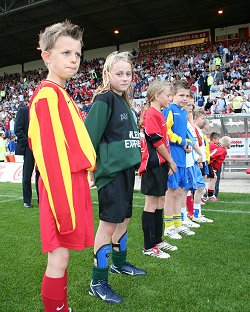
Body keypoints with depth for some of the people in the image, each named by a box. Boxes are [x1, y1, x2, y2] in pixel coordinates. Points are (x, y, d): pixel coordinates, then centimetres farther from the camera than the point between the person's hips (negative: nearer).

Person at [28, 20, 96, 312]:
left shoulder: (60, 95, 17)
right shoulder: (48, 95, -13)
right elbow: (50, 156, -20)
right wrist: (64, 207, -20)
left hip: (75, 184, 9)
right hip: (63, 189, -9)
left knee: (62, 255, 17)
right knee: (59, 257, 1)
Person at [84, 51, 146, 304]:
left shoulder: (123, 101, 14)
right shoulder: (104, 99, -12)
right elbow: (90, 136, -17)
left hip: (127, 169, 9)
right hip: (110, 171, -9)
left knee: (124, 218, 18)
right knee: (108, 224, -4)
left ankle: (119, 263, 38)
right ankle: (98, 282, 10)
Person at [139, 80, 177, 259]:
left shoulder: (158, 114, 18)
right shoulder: (152, 113, -12)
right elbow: (156, 141, -17)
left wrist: (168, 163, 15)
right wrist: (171, 161, -7)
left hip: (160, 165, 10)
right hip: (154, 164, -10)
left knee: (159, 203, 15)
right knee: (152, 204, -3)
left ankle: (158, 240, 27)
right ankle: (149, 247, 7)